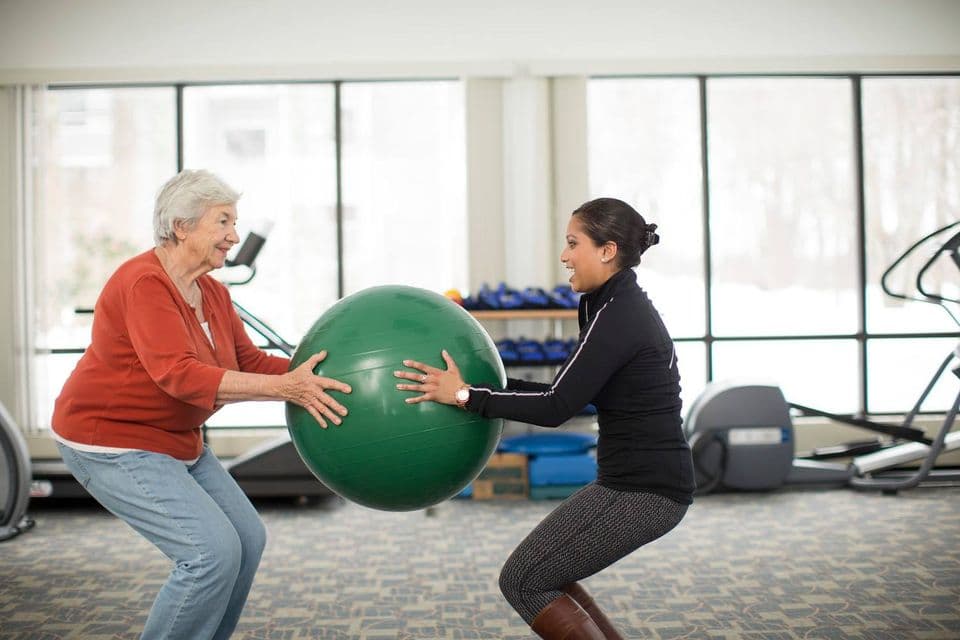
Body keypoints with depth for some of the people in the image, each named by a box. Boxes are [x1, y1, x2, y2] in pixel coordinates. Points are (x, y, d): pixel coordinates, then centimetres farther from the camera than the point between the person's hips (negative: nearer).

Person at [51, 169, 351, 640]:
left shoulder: (213, 293, 4)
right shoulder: (144, 283, -23)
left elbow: (251, 363, 5)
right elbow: (180, 375, -34)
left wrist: (317, 375, -8)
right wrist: (282, 388, -39)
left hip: (175, 439, 10)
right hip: (111, 442, -9)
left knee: (247, 539, 7)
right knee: (213, 550, -18)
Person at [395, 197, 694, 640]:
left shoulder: (618, 316, -17)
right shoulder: (624, 307, 13)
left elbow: (557, 407, -20)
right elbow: (568, 395, 17)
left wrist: (465, 395, -16)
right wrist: (489, 389, 15)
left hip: (642, 490, -10)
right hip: (643, 481, 10)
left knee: (522, 581, 0)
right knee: (540, 572, 17)